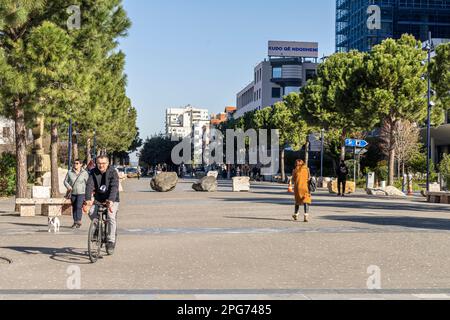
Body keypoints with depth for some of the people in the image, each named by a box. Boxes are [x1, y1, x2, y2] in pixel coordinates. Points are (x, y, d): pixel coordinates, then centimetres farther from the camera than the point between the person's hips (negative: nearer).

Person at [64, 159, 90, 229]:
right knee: (74, 208, 9)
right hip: (73, 193, 3)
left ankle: (78, 221, -15)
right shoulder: (70, 172, 2)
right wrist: (68, 186, -13)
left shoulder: (85, 173, -3)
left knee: (79, 206, -17)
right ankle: (75, 222, 17)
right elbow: (65, 181, 7)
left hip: (81, 193, -3)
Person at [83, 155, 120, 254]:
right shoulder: (94, 172, -5)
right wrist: (88, 199, -33)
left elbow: (114, 187, -26)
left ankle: (111, 241, -13)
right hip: (99, 199, 4)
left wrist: (111, 200, -42)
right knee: (91, 212, -21)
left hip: (112, 200, -3)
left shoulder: (113, 172, -14)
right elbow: (89, 185, -17)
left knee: (111, 216, -24)